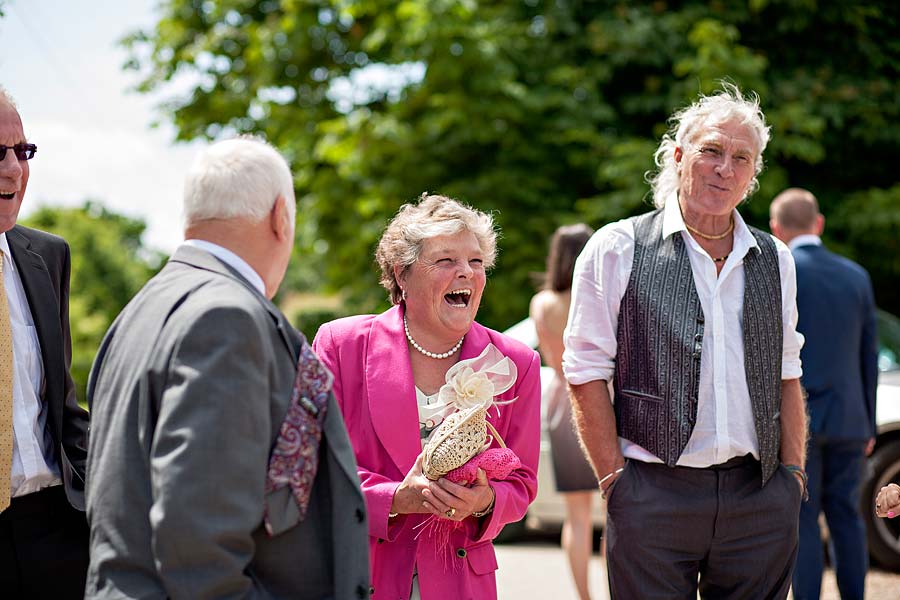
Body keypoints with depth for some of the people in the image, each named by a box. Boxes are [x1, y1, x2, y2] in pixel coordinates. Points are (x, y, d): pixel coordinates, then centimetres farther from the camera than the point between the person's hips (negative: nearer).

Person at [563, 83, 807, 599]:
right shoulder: (619, 249, 0)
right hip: (654, 494, -3)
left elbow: (787, 375, 17)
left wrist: (793, 473, 8)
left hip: (761, 498, 4)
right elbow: (587, 373, -2)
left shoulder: (774, 260, 13)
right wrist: (616, 480, -6)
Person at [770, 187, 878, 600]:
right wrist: (868, 424, 18)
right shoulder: (856, 276, 10)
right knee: (846, 516, 10)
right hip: (847, 420, 5)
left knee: (802, 521, -2)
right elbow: (869, 357, 12)